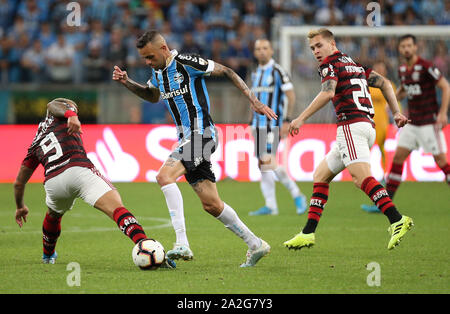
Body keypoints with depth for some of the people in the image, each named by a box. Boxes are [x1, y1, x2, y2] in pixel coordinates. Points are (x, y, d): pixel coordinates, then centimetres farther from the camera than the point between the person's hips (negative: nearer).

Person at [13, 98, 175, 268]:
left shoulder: (36, 144, 35)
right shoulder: (59, 117, 26)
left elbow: (19, 182, 38)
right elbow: (53, 104, 0)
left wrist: (20, 207, 53)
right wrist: (71, 115, -17)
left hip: (52, 182, 5)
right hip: (79, 169, -5)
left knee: (53, 215, 38)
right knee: (117, 209, -19)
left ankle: (48, 255, 57)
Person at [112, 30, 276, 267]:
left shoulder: (186, 63, -12)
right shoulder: (158, 72, 12)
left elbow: (226, 72, -6)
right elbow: (152, 96, 34)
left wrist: (253, 101, -8)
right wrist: (126, 83, 18)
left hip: (201, 134, -9)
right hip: (187, 139, 9)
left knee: (164, 176, -26)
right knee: (211, 205, 6)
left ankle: (182, 244, -31)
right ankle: (255, 245, 18)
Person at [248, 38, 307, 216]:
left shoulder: (277, 71, -8)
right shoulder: (256, 73, 15)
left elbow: (291, 96, -10)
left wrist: (287, 121, -15)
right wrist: (253, 124, 19)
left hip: (273, 124, -8)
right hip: (259, 124, 8)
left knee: (269, 161, -17)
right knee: (262, 165, 3)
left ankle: (297, 195, -4)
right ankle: (271, 206, 5)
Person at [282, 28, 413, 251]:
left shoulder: (330, 64, 0)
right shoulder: (354, 63, 25)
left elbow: (328, 93, -18)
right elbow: (384, 83, 23)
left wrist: (301, 119, -19)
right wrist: (396, 113, 20)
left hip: (351, 125, -9)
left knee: (361, 177, -25)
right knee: (320, 175, 16)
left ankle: (397, 220, -42)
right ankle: (308, 234, 14)